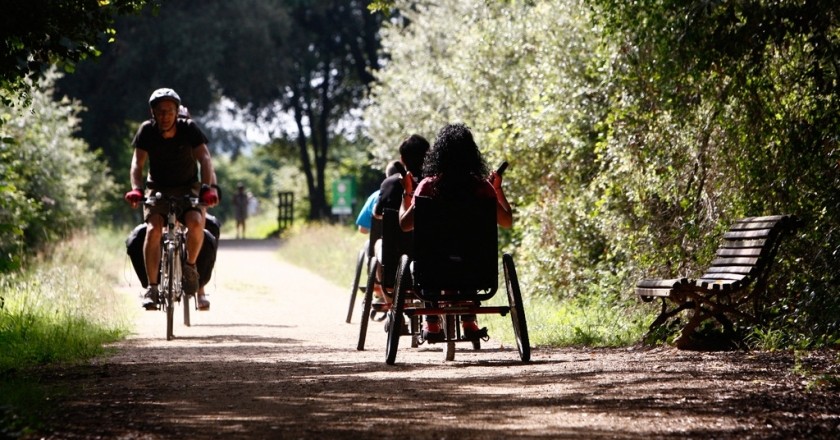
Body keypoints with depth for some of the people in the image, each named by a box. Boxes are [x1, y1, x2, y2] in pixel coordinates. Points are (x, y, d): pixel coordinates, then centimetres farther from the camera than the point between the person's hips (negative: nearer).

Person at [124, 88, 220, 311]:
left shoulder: (189, 129, -14)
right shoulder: (147, 131, -11)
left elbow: (204, 159, -23)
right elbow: (137, 163, -18)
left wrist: (208, 187, -40)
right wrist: (136, 189, -36)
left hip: (188, 188, 0)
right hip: (158, 189, 1)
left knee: (196, 223, -30)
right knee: (153, 230, -25)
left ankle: (190, 266, -6)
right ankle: (152, 287, -18)